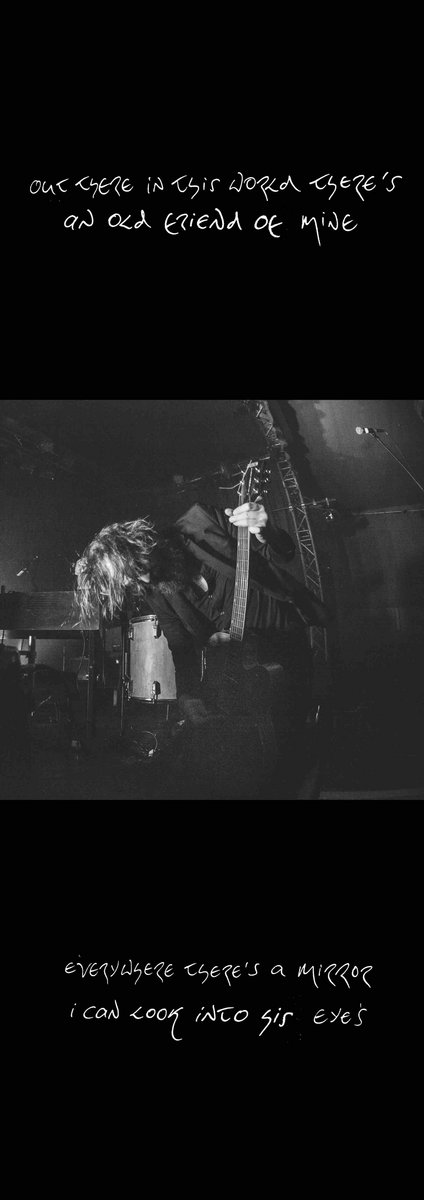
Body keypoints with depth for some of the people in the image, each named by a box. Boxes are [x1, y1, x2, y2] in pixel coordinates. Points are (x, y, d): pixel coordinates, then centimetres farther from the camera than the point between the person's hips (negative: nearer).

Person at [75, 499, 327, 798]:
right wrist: (195, 708, -16)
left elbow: (286, 554, -12)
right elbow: (183, 651, -2)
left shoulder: (201, 523, -18)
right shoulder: (156, 592, -5)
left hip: (283, 640, -3)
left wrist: (265, 534, -35)